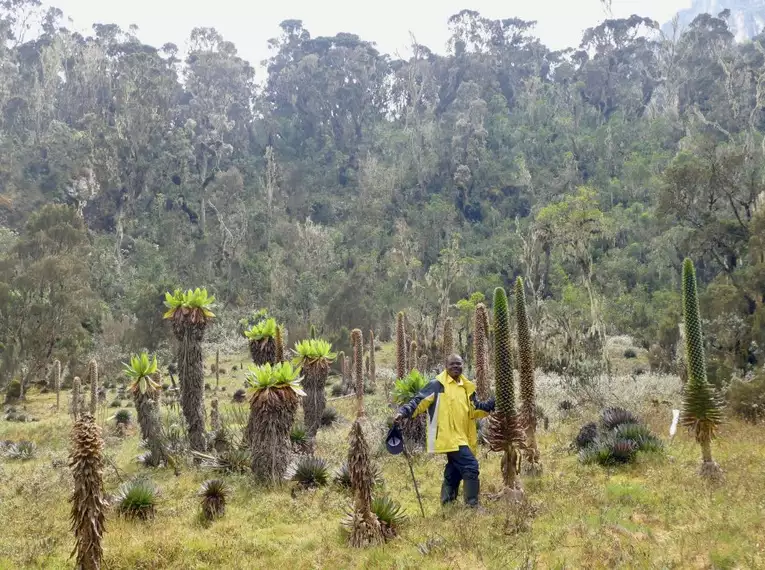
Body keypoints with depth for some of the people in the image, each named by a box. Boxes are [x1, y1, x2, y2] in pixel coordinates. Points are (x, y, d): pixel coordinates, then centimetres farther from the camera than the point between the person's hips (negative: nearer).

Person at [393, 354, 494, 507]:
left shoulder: (466, 388, 16)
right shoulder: (438, 385, -6)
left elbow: (474, 410, 18)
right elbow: (419, 401, -9)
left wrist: (492, 404, 4)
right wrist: (403, 412, -22)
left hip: (461, 437, 8)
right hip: (449, 437, -8)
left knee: (453, 472, 14)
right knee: (471, 466, -16)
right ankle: (472, 505, -10)